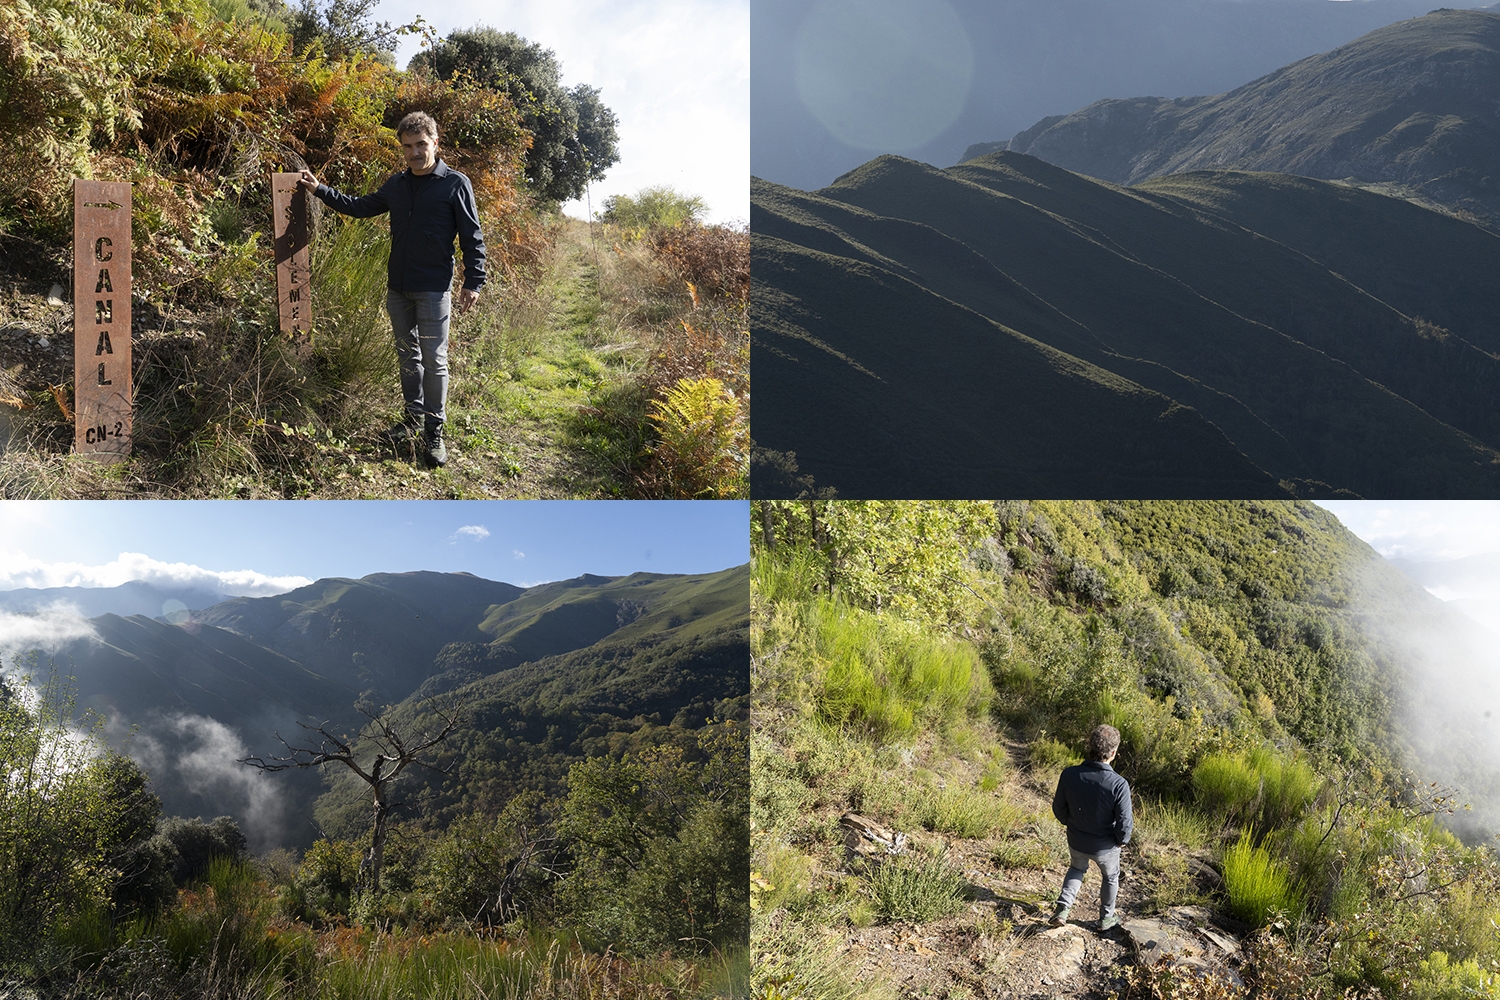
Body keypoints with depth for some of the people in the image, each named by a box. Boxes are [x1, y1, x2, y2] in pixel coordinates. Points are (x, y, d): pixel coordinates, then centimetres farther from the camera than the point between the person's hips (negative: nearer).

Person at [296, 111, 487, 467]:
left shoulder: (455, 184, -6)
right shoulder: (397, 184, 11)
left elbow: (473, 237, -6)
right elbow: (360, 206, 24)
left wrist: (473, 282, -13)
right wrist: (320, 190, 17)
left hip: (434, 290, -6)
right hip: (398, 288, 6)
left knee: (434, 360, -4)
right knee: (407, 354, 13)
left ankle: (434, 431, 3)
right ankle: (413, 417, 25)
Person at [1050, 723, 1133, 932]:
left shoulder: (1069, 774, -23)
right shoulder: (1118, 785, -32)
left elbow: (1059, 808, -8)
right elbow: (1124, 822, -23)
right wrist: (1122, 840, -1)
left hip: (1076, 842, 2)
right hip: (1105, 846, -2)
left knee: (1077, 868, 34)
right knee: (1110, 877, 29)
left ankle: (1063, 907, 21)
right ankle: (1106, 918, 46)